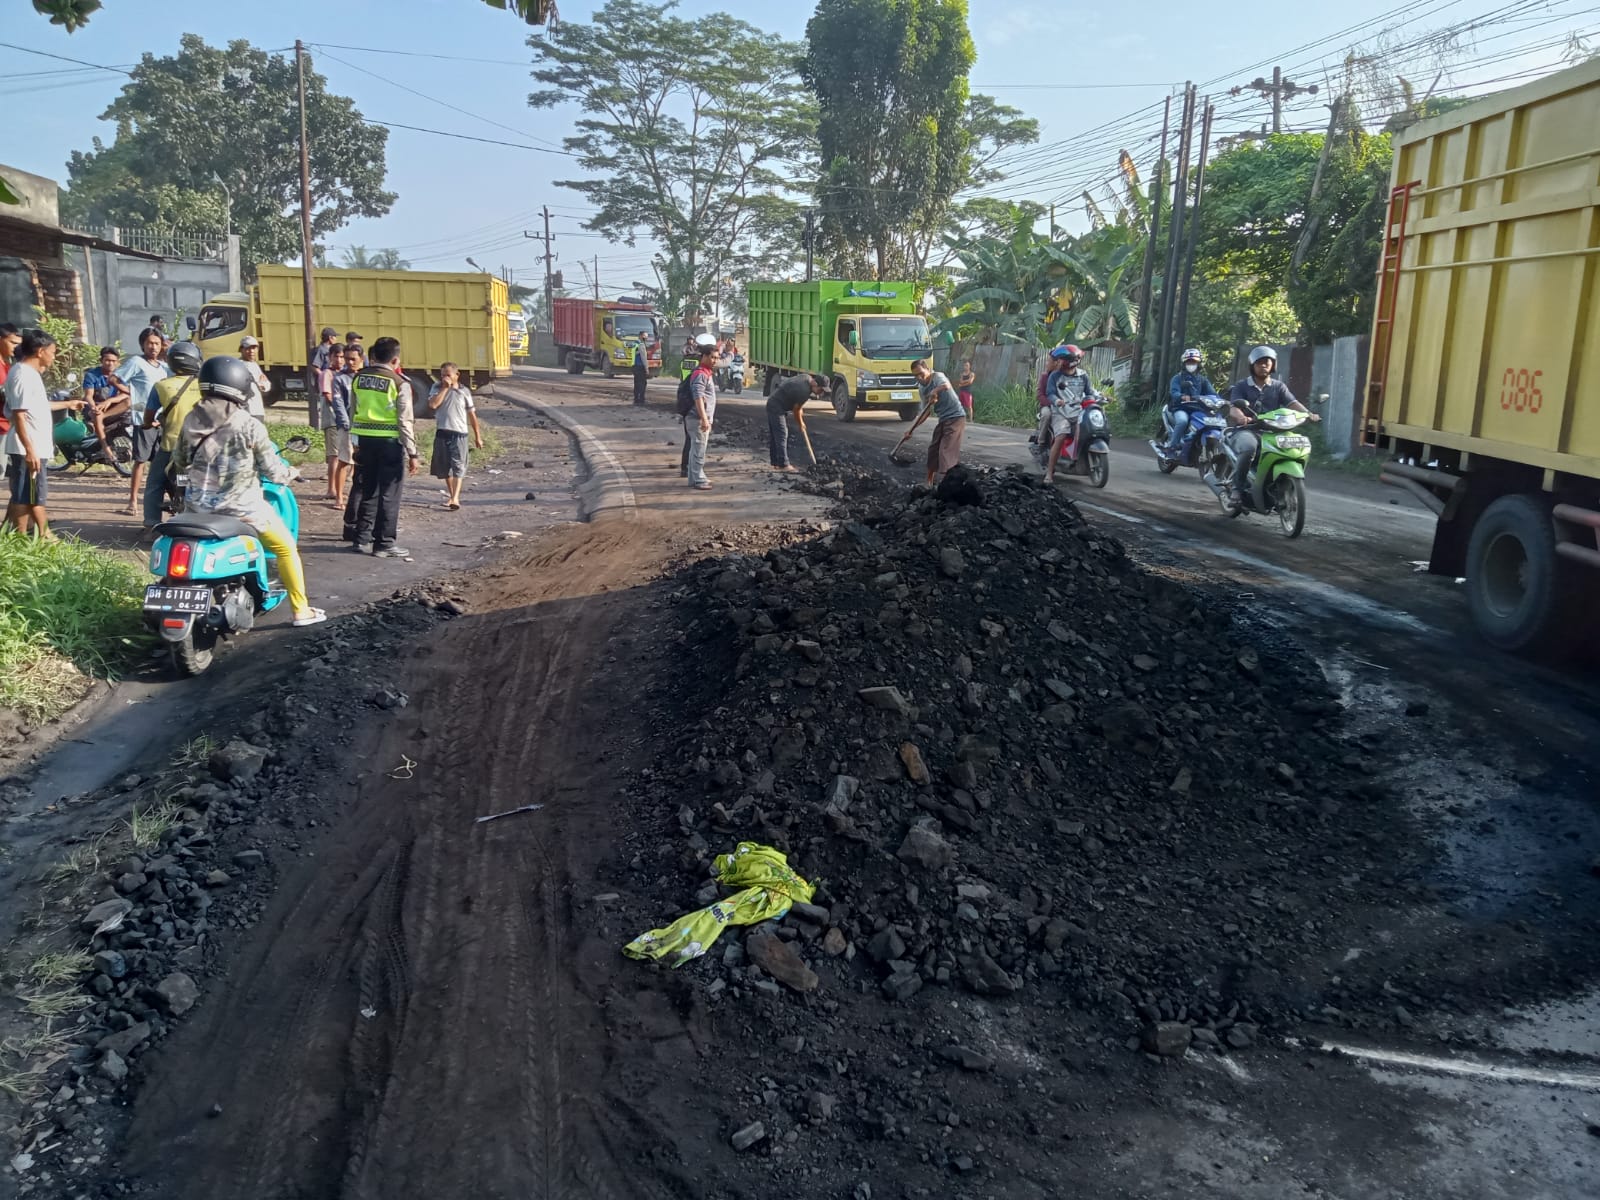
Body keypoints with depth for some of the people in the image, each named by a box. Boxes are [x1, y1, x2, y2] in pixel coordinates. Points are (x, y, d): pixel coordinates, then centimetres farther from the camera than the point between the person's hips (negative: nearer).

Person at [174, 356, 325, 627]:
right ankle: (301, 610, 16)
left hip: (198, 506, 5)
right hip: (240, 506, -5)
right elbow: (273, 471, -9)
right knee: (285, 547, 14)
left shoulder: (191, 421, 1)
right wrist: (289, 472, 13)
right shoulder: (249, 426, -14)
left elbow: (179, 461, 13)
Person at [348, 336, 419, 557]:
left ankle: (362, 538, 21)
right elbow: (405, 422, -12)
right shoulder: (399, 383, -10)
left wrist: (355, 442, 18)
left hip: (365, 440, 5)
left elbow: (352, 413, 10)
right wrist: (412, 453, -8)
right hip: (390, 442, -5)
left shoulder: (359, 378, 6)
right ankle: (384, 544, 3)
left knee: (367, 491, 15)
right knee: (389, 495, 1)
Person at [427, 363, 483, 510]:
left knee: (458, 466, -13)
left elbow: (471, 414, 11)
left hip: (459, 433, -2)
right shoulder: (437, 388, 5)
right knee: (444, 467, 10)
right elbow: (432, 405, -14)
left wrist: (477, 436, 12)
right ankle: (450, 495, 27)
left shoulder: (464, 391, 5)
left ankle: (455, 498, -22)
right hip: (442, 432, 2)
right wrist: (445, 388, -12)